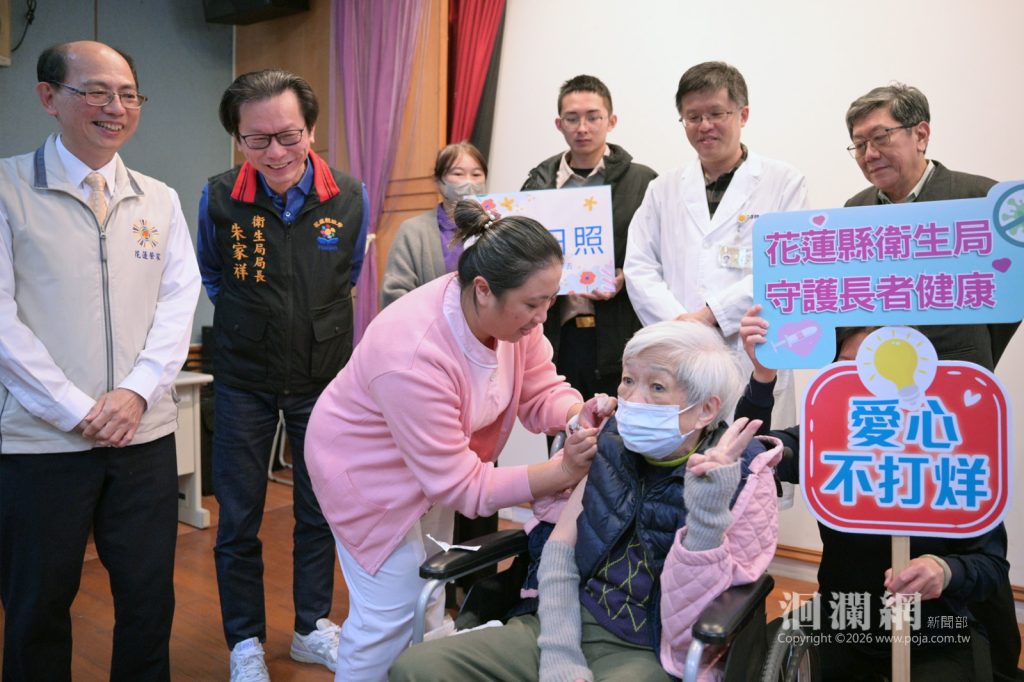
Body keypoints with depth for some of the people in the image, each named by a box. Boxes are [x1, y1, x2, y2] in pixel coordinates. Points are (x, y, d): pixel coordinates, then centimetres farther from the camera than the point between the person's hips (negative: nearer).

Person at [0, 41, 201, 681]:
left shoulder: (160, 200, 10)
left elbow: (180, 300, 4)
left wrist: (136, 391, -9)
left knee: (149, 597, 11)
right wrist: (77, 411, -13)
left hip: (145, 432, 3)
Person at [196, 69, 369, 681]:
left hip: (325, 377, 1)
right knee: (239, 518, 8)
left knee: (321, 510, 13)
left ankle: (312, 627, 32)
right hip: (244, 382, -1)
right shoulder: (219, 198, -12)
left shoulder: (350, 197, -10)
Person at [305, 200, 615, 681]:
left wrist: (582, 413, -32)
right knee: (390, 614, 0)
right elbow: (459, 484, -32)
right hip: (369, 469, -7)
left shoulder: (511, 311, -21)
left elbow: (541, 393, -10)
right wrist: (565, 471, -37)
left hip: (435, 465, 7)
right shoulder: (413, 358, -39)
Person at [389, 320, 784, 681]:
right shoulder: (613, 446, 2)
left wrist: (708, 510, -29)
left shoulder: (743, 478, -11)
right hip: (569, 625, 5)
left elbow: (686, 618, -16)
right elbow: (560, 546, 4)